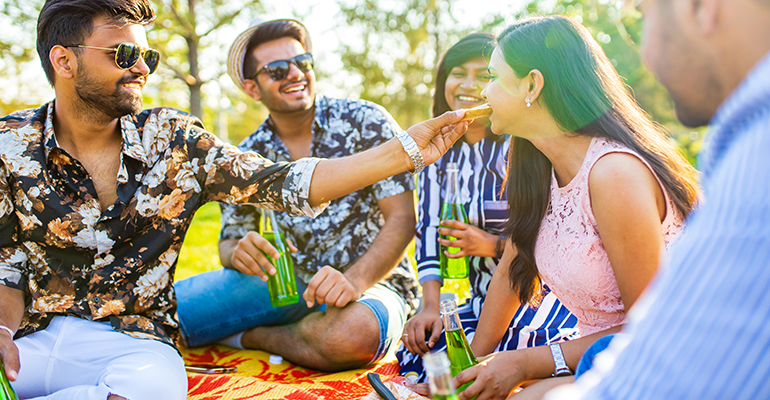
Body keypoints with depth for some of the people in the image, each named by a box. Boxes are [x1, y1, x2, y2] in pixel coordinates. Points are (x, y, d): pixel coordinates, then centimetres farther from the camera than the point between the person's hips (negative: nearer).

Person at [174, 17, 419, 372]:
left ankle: (250, 336, -9)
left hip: (371, 280, -1)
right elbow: (229, 242, 7)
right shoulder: (248, 157, 3)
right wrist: (239, 254, -20)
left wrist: (354, 280, -30)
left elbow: (402, 219, -13)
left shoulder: (366, 122, -9)